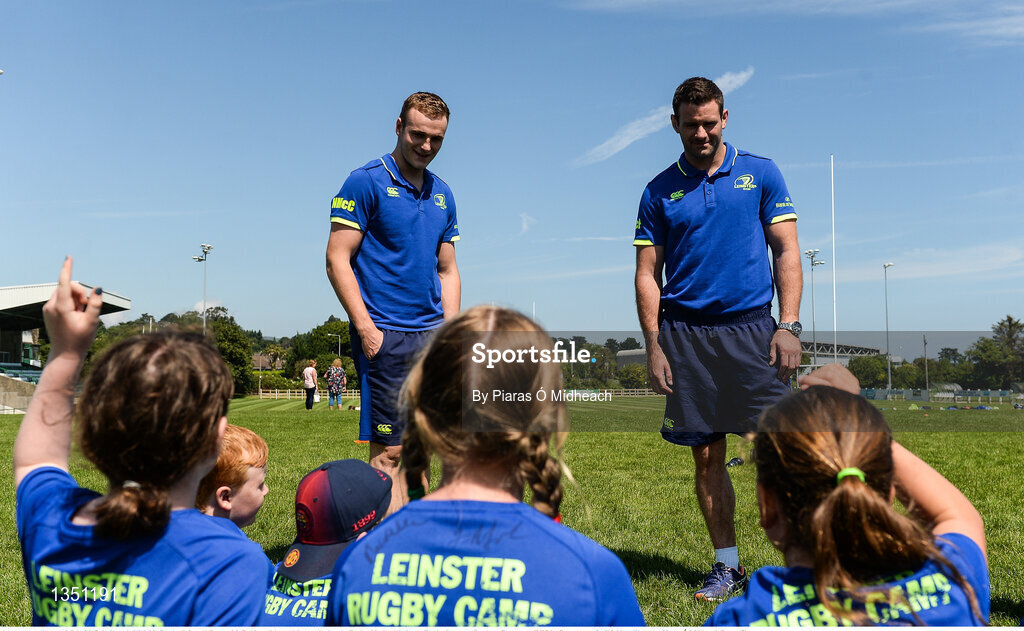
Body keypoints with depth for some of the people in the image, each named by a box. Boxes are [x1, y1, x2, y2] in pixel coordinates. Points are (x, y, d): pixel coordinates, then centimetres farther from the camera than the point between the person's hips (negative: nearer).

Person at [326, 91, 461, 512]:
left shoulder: (442, 194, 16)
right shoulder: (366, 182, -3)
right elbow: (337, 258, -8)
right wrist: (365, 328, -15)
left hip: (433, 334, 6)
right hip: (386, 335, -6)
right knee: (390, 449, -4)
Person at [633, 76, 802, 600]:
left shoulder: (760, 174, 8)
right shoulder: (659, 191, 9)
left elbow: (787, 251, 5)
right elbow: (647, 274, 8)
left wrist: (788, 325, -5)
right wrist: (653, 345, -1)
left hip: (750, 327, -1)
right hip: (684, 333, 1)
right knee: (706, 455, 5)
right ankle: (727, 564, 18)